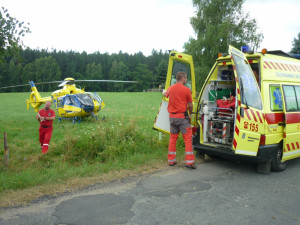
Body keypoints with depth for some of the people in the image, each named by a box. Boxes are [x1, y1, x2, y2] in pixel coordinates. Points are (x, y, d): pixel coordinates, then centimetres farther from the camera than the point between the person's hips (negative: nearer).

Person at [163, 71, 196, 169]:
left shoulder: (171, 88, 7)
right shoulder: (186, 90, -9)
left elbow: (165, 94, 30)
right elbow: (190, 105, -3)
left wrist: (164, 92, 54)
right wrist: (190, 114, 16)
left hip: (172, 116, 6)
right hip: (182, 117, -6)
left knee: (172, 139, 14)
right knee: (187, 139, -1)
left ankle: (171, 160, 20)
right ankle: (189, 161, -2)